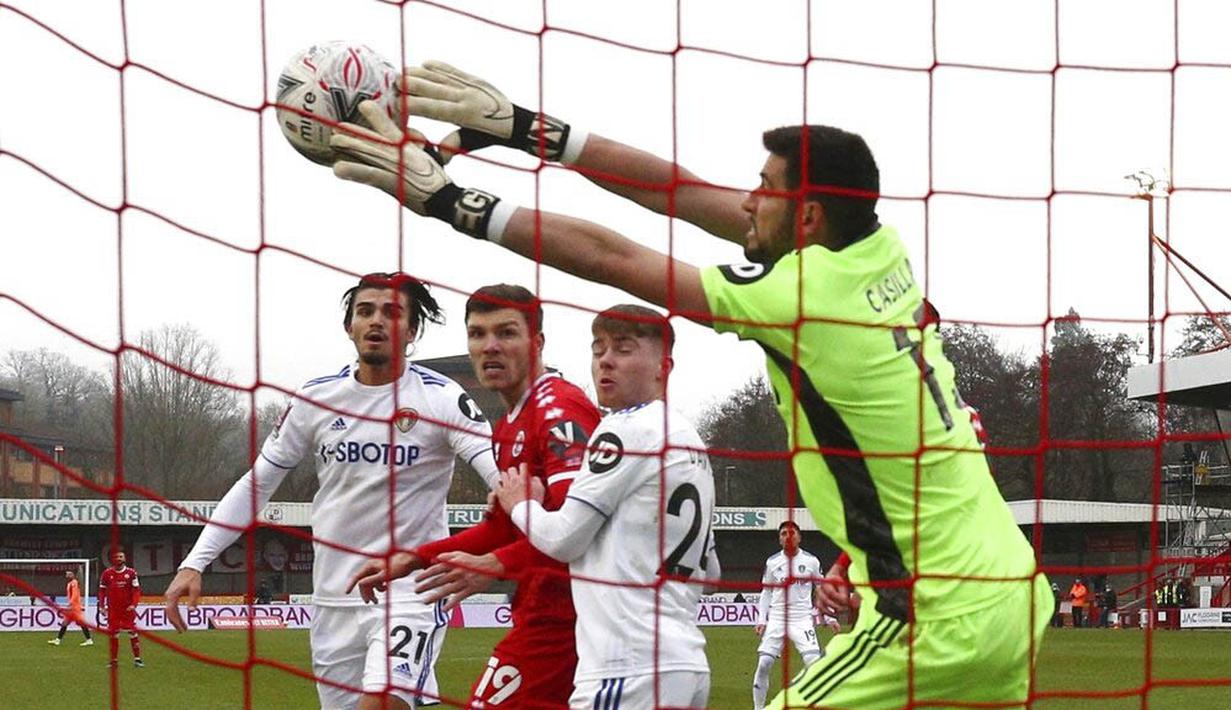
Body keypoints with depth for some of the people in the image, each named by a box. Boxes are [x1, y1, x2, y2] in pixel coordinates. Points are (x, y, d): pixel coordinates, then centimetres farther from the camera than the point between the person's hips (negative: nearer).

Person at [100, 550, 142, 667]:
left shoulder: (131, 573, -2)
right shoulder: (107, 573, 2)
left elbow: (136, 590, -1)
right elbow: (102, 591, 8)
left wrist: (133, 604, -13)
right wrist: (102, 606, 1)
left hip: (127, 609, -1)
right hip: (113, 609, 1)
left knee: (133, 633, -2)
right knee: (112, 634, 4)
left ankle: (137, 658, 3)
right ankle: (113, 660, 11)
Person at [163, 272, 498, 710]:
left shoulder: (440, 398, -5)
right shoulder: (316, 399, 6)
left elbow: (503, 475, -17)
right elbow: (256, 484, 13)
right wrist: (194, 563, 5)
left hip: (410, 591, -4)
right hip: (333, 601, 4)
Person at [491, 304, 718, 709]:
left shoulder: (627, 428, -7)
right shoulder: (691, 441, 20)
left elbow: (562, 539, -6)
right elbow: (708, 571, 25)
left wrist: (520, 504, 13)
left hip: (632, 666, -10)